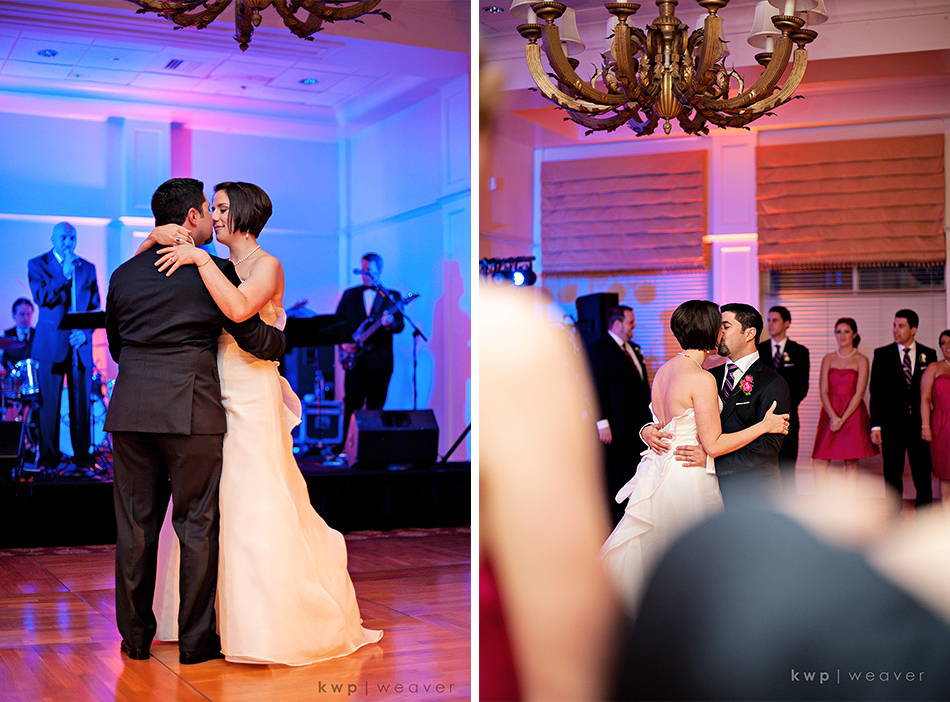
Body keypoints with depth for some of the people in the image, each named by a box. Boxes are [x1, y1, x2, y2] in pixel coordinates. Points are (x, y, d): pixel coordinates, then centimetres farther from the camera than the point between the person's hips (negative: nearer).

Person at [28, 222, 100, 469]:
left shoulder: (87, 268, 14)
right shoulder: (37, 264, 6)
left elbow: (95, 306, 12)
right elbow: (42, 298, -9)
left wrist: (85, 331, -3)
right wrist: (64, 274, -13)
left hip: (81, 344, 2)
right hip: (51, 343, -2)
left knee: (81, 402, 1)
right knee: (49, 402, -3)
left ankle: (82, 455, 7)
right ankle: (49, 456, 3)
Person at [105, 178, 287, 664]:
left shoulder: (124, 274, 11)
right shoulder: (215, 272, -3)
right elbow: (256, 339, -2)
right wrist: (282, 341, 19)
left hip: (130, 411, 4)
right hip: (192, 411, -4)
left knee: (135, 527, 10)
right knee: (197, 527, 5)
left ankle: (135, 637, 18)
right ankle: (196, 639, 10)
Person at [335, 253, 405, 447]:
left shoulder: (392, 296, 9)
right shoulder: (349, 294, 14)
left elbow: (399, 326, -3)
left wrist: (390, 323, -27)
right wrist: (343, 343, -3)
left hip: (380, 360, -1)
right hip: (355, 359, 1)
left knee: (375, 407, 1)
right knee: (352, 405, -6)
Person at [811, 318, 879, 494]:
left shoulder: (861, 360, 2)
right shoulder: (828, 359, 10)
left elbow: (859, 394, -5)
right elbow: (823, 392, 3)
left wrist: (843, 419, -13)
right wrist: (833, 417, -12)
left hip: (853, 413, -3)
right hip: (830, 413, 3)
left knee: (851, 463, -1)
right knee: (819, 462, -4)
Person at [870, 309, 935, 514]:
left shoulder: (928, 355, 6)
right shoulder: (882, 355, 4)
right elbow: (876, 391, 2)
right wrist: (875, 425, -4)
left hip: (920, 423, 0)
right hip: (892, 424, 0)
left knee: (923, 473, 1)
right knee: (892, 475, 5)